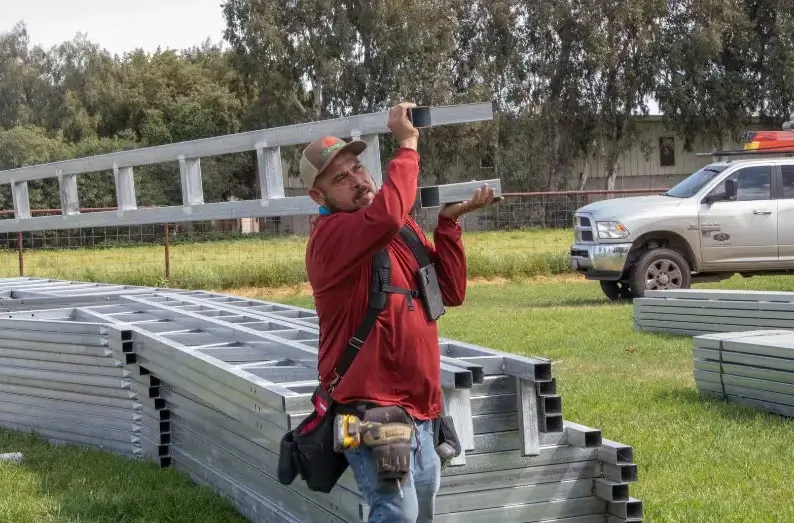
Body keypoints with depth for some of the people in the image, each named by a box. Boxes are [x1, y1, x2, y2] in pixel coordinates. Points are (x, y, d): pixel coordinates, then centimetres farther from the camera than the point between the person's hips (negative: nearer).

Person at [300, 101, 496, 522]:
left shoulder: (404, 229, 11)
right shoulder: (329, 237, -16)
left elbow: (450, 292, 6)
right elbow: (386, 215, -37)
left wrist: (448, 221, -3)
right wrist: (406, 145, -24)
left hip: (417, 409, 8)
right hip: (370, 409, -8)